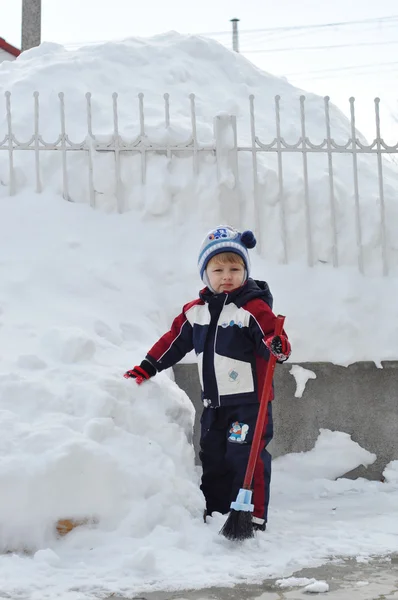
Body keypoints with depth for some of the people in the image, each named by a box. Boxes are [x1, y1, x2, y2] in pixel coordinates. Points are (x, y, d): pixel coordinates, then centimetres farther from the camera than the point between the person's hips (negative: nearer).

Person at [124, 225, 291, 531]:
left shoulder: (253, 307, -11)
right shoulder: (196, 311, 8)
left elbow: (272, 336, -18)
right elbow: (175, 340, 17)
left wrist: (278, 346, -41)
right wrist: (147, 367, 17)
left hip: (249, 401, -6)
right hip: (214, 404, 7)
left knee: (247, 458, -8)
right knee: (212, 460, 13)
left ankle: (253, 516, 1)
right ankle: (214, 513, 24)